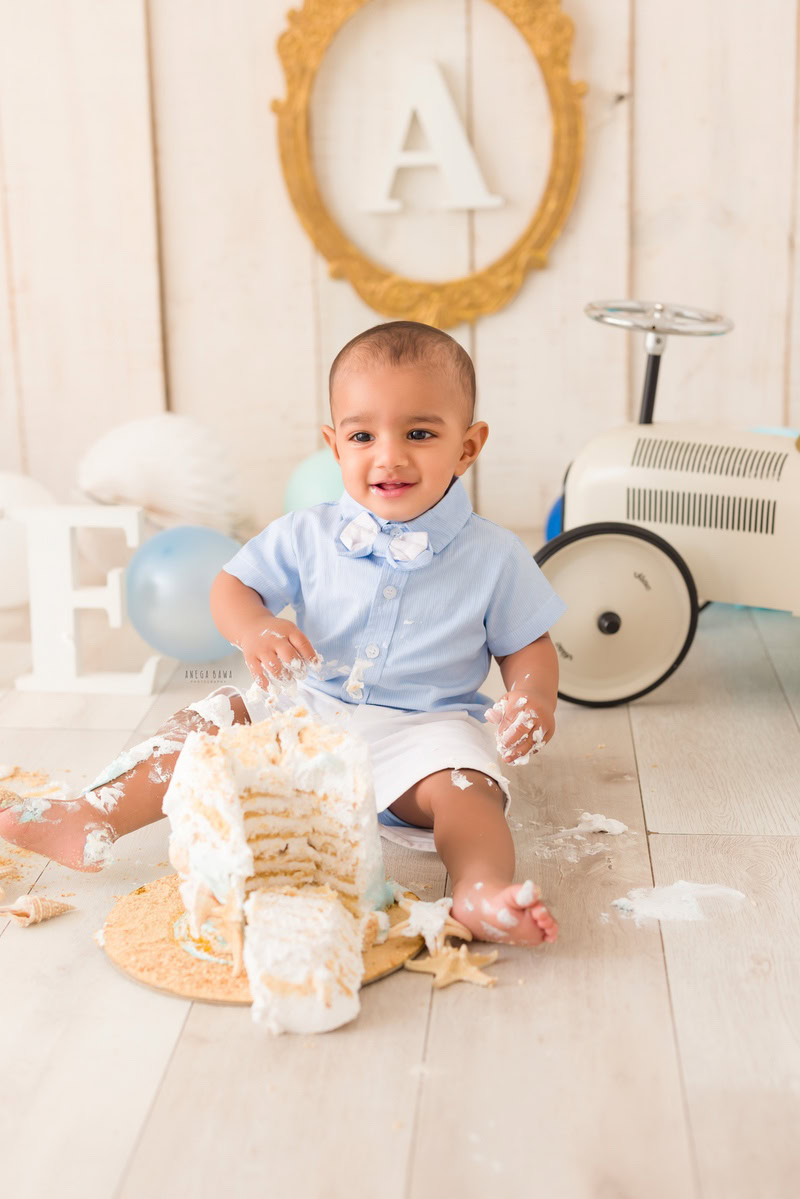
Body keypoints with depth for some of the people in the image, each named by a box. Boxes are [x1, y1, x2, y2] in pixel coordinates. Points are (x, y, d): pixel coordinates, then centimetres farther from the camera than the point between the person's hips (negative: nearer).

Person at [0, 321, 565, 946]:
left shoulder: (494, 556, -6)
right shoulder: (306, 535, -3)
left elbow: (528, 644, 3)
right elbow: (232, 585, 4)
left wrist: (533, 699, -19)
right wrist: (254, 627, -20)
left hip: (421, 728, -3)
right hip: (308, 709, 3)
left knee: (464, 784, -32)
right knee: (204, 727, -9)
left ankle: (483, 889, -51)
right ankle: (88, 820, -12)